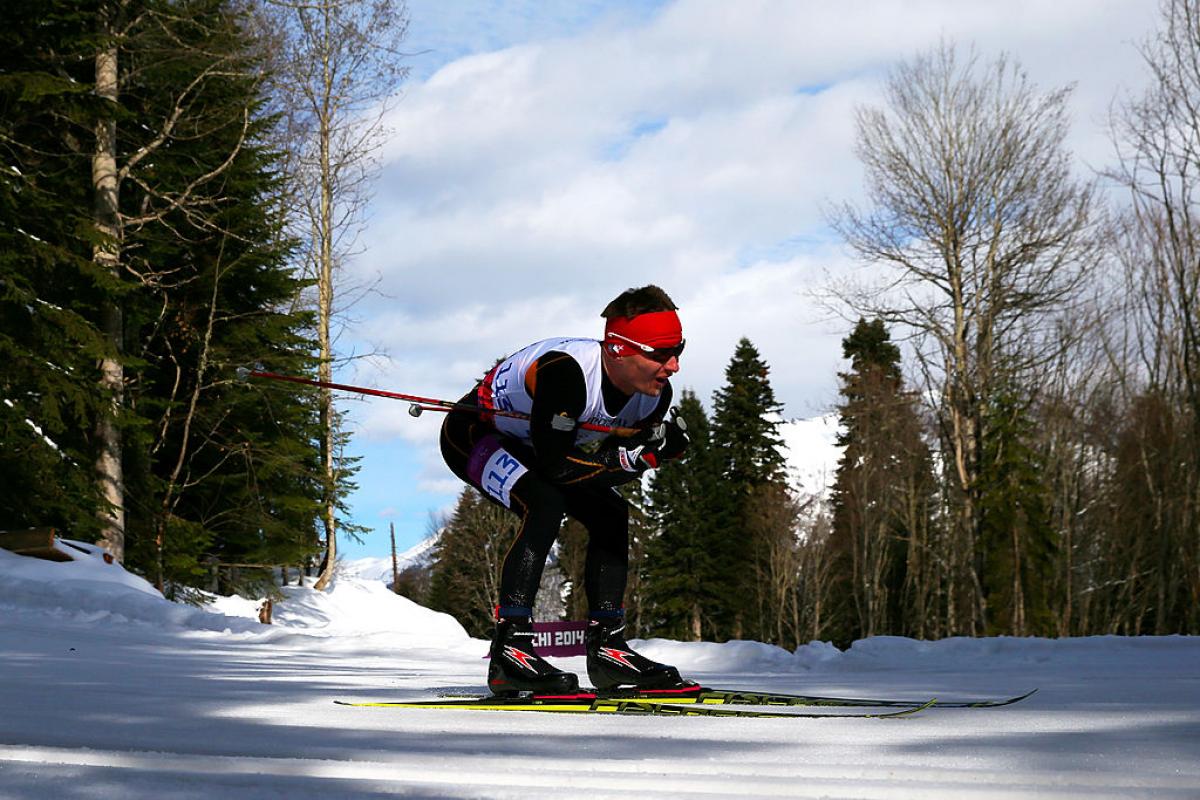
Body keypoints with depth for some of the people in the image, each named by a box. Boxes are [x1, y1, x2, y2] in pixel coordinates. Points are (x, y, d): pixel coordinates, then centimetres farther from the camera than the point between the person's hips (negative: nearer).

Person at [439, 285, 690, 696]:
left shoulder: (656, 394, -14)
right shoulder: (567, 372, -39)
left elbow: (616, 460, -5)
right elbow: (555, 465, -34)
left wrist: (661, 450, -24)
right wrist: (631, 457, -36)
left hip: (523, 445, 9)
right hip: (471, 434, -9)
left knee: (610, 513, 0)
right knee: (546, 505, -29)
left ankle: (606, 646, 4)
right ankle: (508, 653, -30)